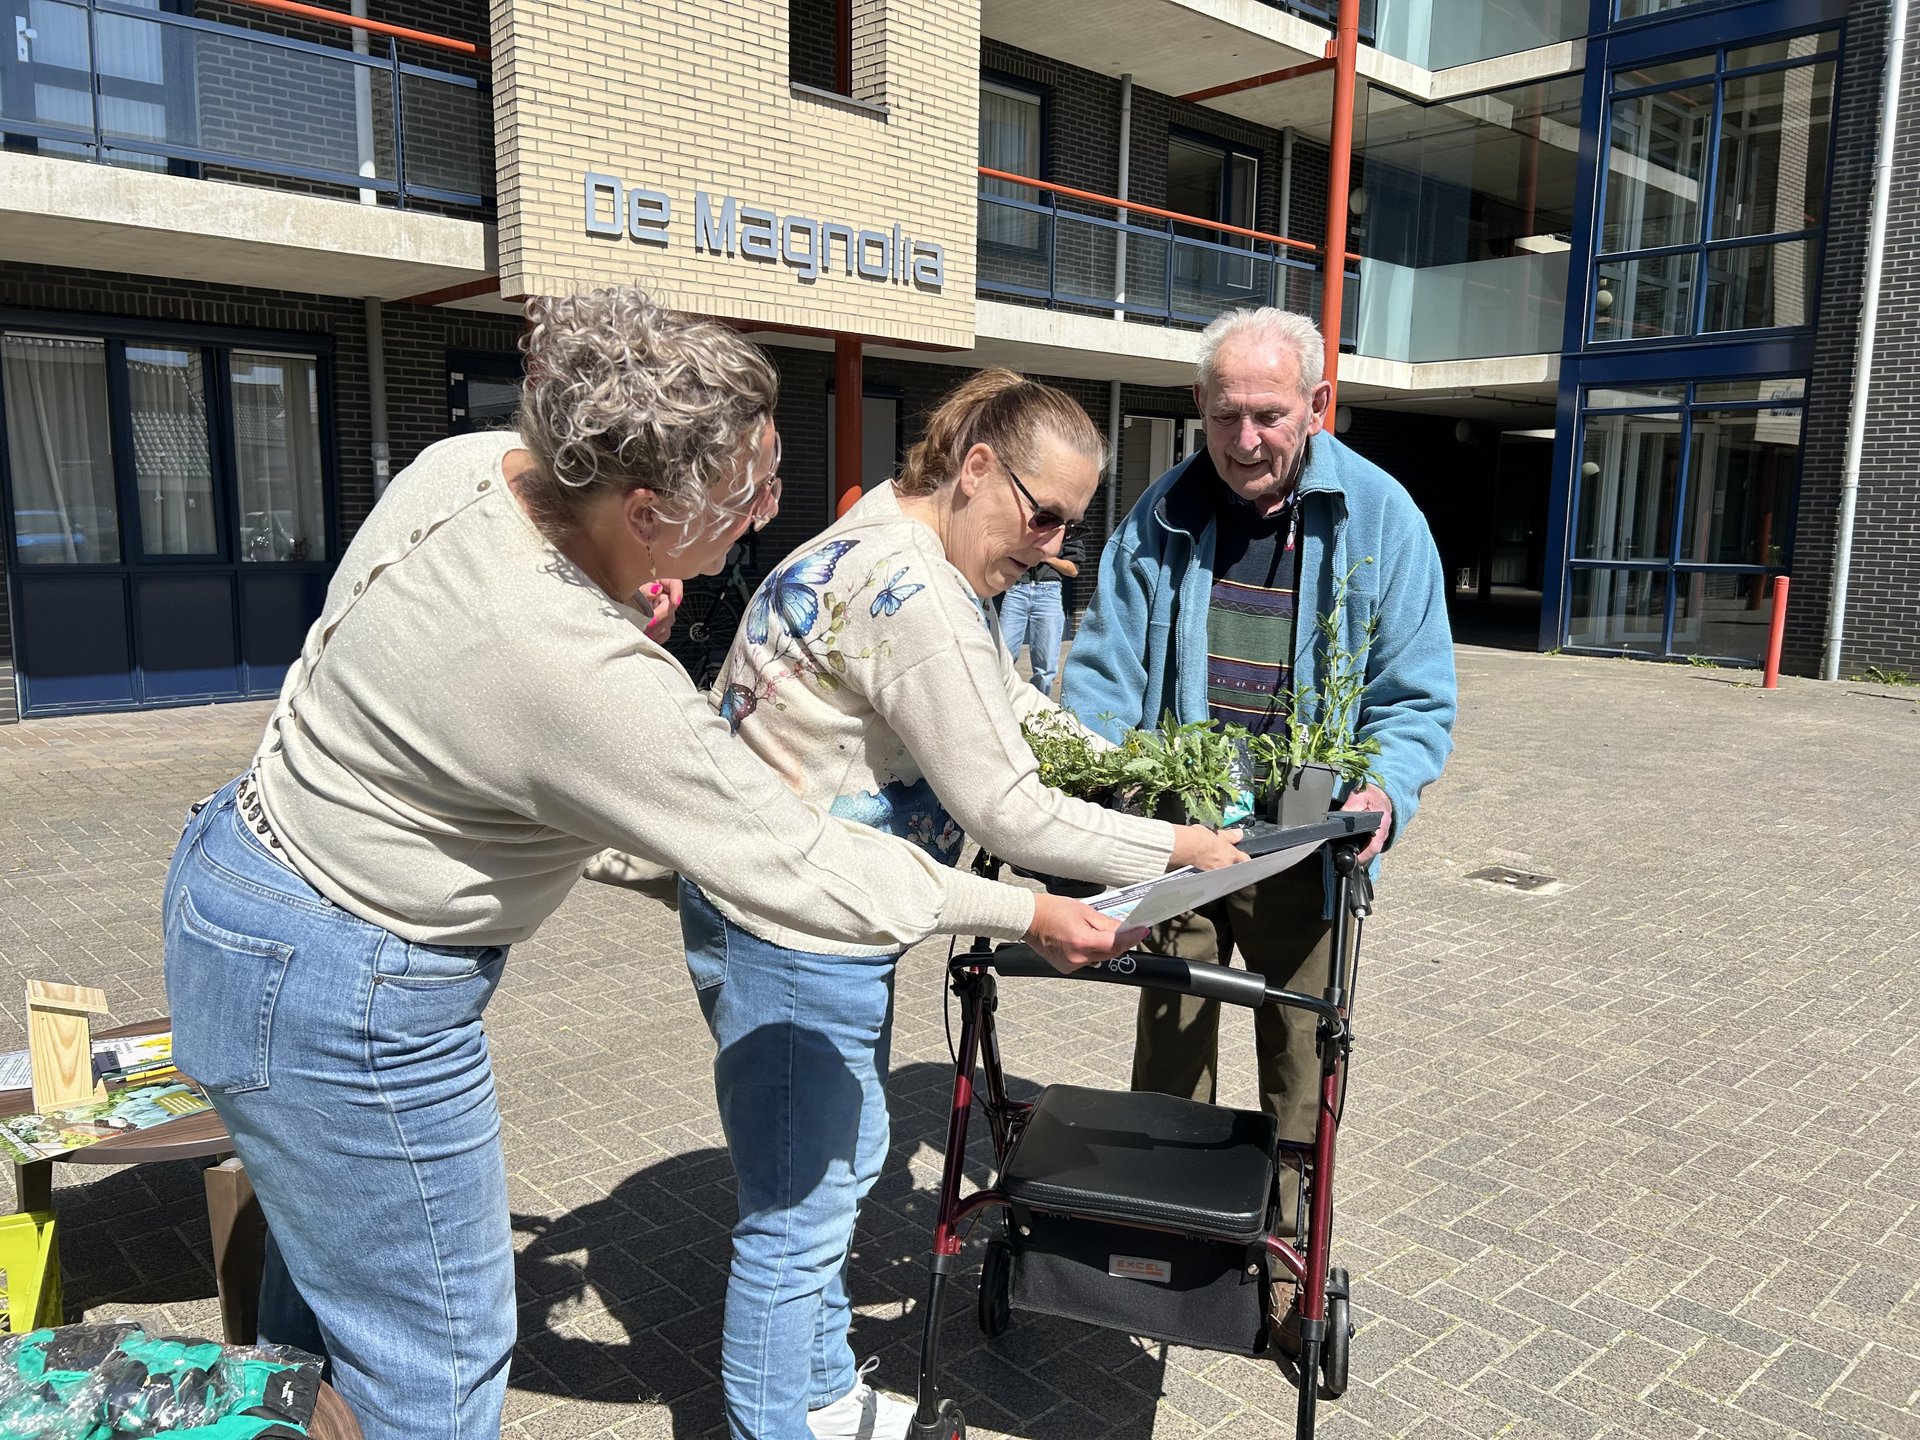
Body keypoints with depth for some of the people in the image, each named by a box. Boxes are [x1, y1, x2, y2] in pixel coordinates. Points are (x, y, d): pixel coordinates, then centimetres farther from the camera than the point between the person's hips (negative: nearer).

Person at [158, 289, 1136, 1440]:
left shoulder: (469, 463, -9)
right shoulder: (586, 678, -34)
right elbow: (800, 868, -26)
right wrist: (1030, 913, -14)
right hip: (339, 1000, -9)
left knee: (331, 1251, 28)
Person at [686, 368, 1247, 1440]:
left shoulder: (887, 545, 9)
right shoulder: (914, 592, -25)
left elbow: (1010, 699, 23)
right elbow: (1007, 815, -24)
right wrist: (1177, 847, -13)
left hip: (819, 920, 11)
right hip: (792, 940, -11)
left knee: (847, 1163, 23)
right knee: (800, 1216, 4)